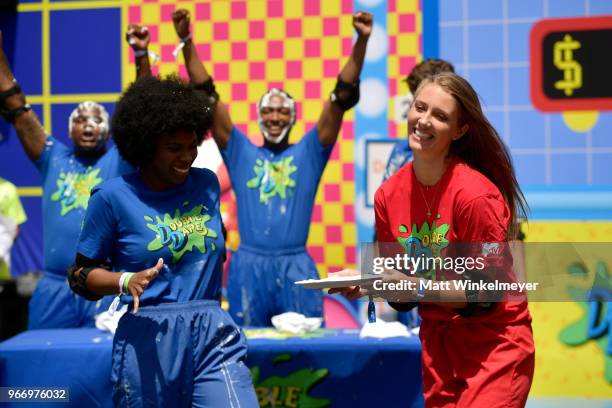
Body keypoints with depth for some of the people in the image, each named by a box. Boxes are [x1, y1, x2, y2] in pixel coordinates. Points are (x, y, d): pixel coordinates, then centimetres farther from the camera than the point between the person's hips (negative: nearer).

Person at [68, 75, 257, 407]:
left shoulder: (207, 185, 9)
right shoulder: (113, 196, -4)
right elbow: (81, 274, 0)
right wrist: (126, 281, -18)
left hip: (212, 333, 3)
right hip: (150, 340, -2)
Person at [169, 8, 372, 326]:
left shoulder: (308, 152, 10)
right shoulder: (241, 151, 12)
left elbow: (342, 97, 3)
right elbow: (207, 97, 8)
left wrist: (361, 42, -6)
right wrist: (187, 42, 2)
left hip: (296, 267, 0)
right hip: (249, 266, 1)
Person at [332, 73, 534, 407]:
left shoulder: (475, 194, -19)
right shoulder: (388, 195, -2)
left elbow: (489, 292, -17)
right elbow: (403, 291, 6)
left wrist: (417, 288, -25)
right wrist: (364, 284, -13)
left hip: (494, 344, -5)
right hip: (437, 341, 5)